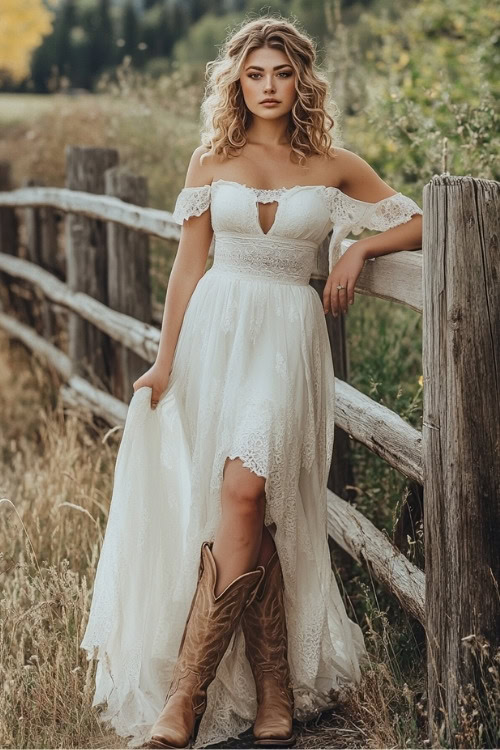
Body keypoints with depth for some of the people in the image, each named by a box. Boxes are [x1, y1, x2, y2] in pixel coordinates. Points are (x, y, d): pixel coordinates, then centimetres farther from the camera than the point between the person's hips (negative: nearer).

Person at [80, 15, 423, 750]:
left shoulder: (334, 166, 7)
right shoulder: (212, 160, 8)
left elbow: (417, 224, 15)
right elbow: (189, 263, 9)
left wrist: (357, 248, -2)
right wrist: (165, 361, 6)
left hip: (289, 337, -1)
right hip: (216, 331, 1)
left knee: (244, 494, -20)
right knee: (250, 515, -6)